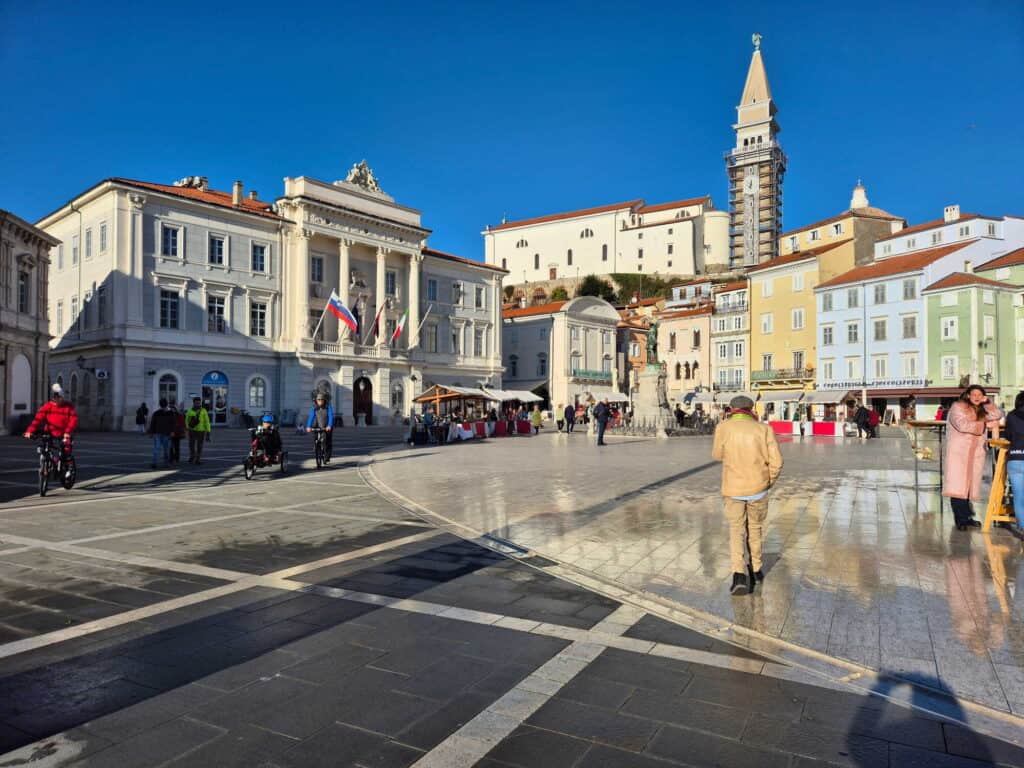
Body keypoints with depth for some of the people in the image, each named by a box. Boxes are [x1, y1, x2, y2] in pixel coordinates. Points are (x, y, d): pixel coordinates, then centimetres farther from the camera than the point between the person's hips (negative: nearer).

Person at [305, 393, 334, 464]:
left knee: (328, 443, -2)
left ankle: (327, 459, 9)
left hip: (327, 427, -1)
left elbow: (331, 416, -22)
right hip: (318, 427, 1)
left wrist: (329, 426, -37)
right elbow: (311, 417, -18)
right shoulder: (314, 407, -8)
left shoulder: (328, 406, -12)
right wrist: (308, 426, -33)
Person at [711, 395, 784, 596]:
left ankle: (740, 574, -9)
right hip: (757, 488, 1)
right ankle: (756, 568, 35)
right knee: (755, 527, 23)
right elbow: (776, 461, -10)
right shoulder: (763, 429, -5)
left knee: (737, 532, 8)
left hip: (733, 489, -1)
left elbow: (717, 455, 7)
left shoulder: (723, 427, -7)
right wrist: (769, 483, 7)